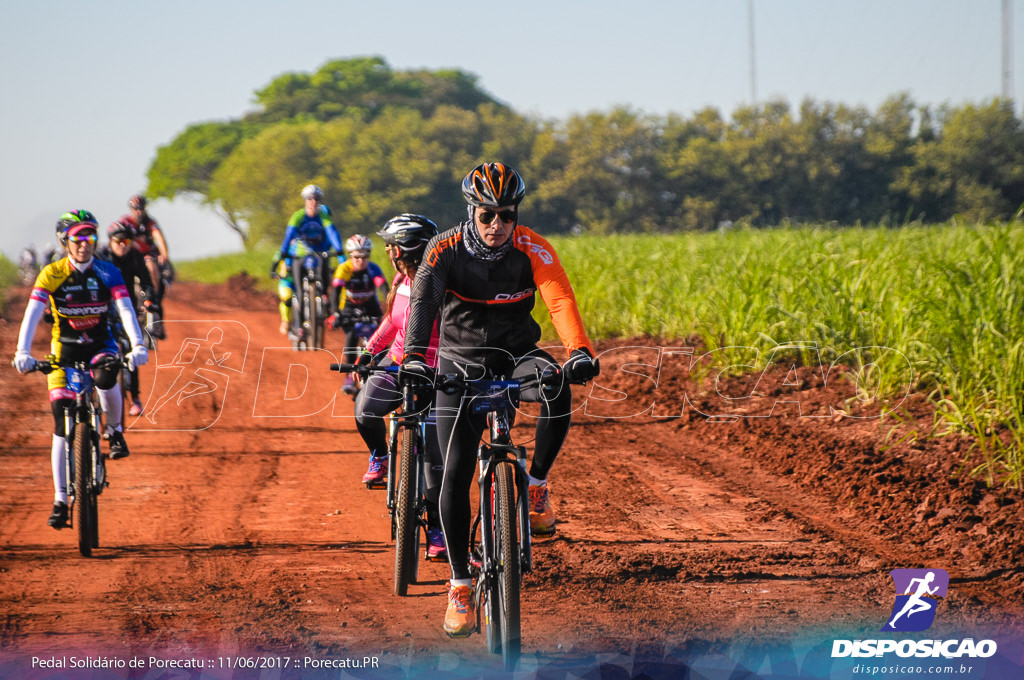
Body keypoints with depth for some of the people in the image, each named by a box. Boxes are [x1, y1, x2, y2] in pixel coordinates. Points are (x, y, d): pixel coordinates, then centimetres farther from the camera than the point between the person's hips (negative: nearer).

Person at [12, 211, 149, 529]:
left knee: (106, 378, -36)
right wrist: (23, 353, -38)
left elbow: (126, 310, -21)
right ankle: (61, 499, -3)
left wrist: (138, 346, -37)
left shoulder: (108, 273, -11)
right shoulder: (52, 274, -14)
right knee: (63, 424, -8)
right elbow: (32, 314, -23)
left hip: (100, 344, 0)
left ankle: (115, 430, -6)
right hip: (65, 349, 0)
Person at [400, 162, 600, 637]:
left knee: (558, 391, -34)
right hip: (461, 366, 0)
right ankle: (460, 585, -1)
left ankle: (537, 486, -11)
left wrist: (579, 351, -46)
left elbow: (560, 299, -28)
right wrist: (414, 358, -47)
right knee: (455, 473, -12)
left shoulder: (532, 250, -14)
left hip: (516, 357, 0)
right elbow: (423, 300, -29)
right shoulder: (446, 249, -15)